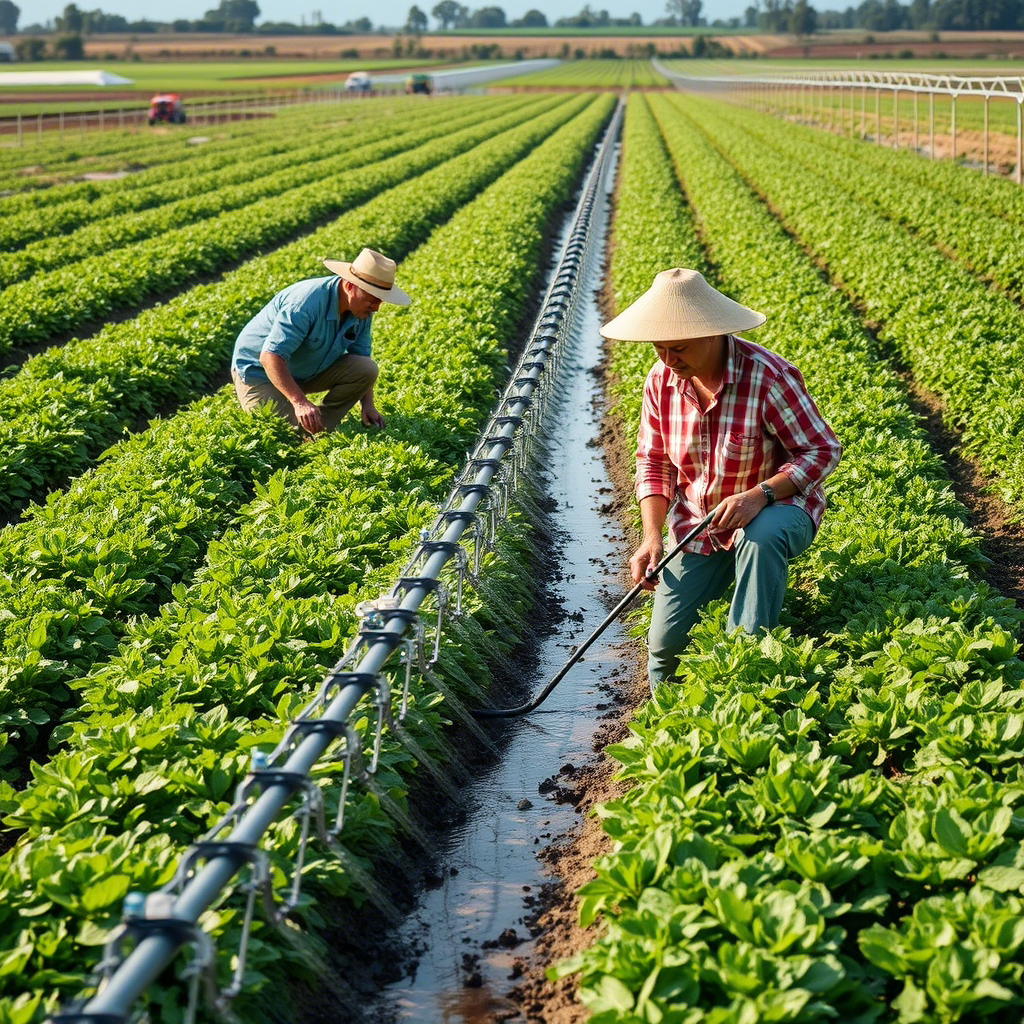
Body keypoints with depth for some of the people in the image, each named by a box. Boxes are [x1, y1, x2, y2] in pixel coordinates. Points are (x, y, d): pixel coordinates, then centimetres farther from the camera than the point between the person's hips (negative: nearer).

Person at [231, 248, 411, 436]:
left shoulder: (361, 310, -9)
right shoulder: (306, 302, -33)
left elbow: (361, 356, 4)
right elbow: (270, 357, -37)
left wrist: (367, 405, -7)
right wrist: (300, 402, -44)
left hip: (308, 371, 7)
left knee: (367, 369, -14)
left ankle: (319, 428, -5)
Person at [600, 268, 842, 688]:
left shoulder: (769, 377, -25)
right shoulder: (661, 381, -8)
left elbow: (823, 451, -18)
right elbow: (653, 463, 2)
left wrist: (759, 495, -33)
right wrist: (651, 536, -13)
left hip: (777, 509, -4)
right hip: (697, 523, 4)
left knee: (761, 536, -42)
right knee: (665, 644, -8)